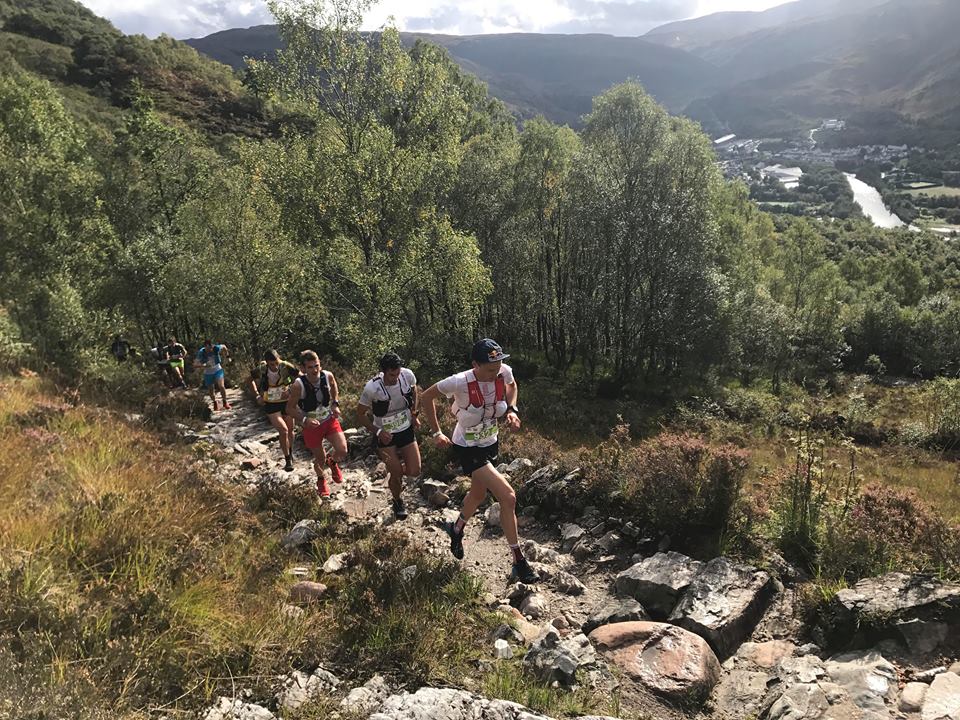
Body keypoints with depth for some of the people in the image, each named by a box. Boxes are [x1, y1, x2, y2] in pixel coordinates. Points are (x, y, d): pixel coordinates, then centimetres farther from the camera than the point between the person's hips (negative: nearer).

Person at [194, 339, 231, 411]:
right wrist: (203, 365, -37)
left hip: (217, 370, -1)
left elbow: (224, 347, 2)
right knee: (211, 390, 10)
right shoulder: (201, 353, -23)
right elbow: (195, 364, -22)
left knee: (221, 386, -16)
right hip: (208, 373, 1)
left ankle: (225, 402, 3)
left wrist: (223, 359, 3)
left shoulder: (216, 348, -21)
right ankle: (215, 403, 36)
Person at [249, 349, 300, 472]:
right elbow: (250, 379, 3)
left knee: (290, 430, 15)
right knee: (283, 430, -15)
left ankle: (290, 453, 41)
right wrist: (257, 396, -3)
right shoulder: (261, 370, -19)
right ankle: (288, 460, -1)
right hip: (271, 405, -1)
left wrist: (290, 390, -19)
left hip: (286, 402, 1)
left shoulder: (286, 366, -23)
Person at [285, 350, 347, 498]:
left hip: (330, 419, 2)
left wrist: (335, 404, -3)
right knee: (320, 458, 11)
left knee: (342, 452, -12)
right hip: (311, 425, -2)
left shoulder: (328, 375, -18)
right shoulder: (298, 385, -27)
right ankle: (321, 479, 47)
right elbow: (290, 409, -15)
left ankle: (333, 463, 27)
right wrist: (304, 419, -30)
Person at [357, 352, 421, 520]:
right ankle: (398, 502, 32)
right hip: (385, 434, -3)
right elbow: (361, 413, -11)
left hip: (406, 429, 3)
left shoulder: (407, 375, -19)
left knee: (414, 471, -1)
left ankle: (395, 465, 35)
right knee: (396, 474, 0)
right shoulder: (372, 388, -27)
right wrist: (377, 432, -20)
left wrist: (414, 414, 2)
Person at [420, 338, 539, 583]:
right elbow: (427, 396, -13)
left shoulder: (504, 372, -17)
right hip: (468, 450, -6)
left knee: (478, 494, 27)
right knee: (508, 498, -17)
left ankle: (457, 529, 58)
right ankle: (519, 562, -3)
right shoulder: (461, 382, -30)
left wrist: (512, 410, -5)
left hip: (491, 444, 7)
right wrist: (436, 432, -10)